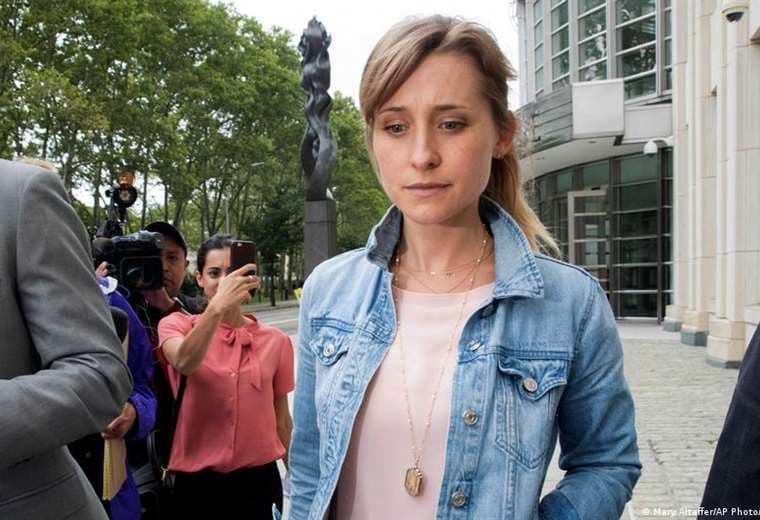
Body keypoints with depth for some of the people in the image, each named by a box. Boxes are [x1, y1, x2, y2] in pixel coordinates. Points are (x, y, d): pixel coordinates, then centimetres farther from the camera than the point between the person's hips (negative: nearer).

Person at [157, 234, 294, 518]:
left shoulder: (275, 340, 0)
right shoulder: (177, 324, -3)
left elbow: (282, 420, 9)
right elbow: (184, 363, -27)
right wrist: (217, 307, -40)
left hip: (259, 481, 1)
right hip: (197, 482, -1)